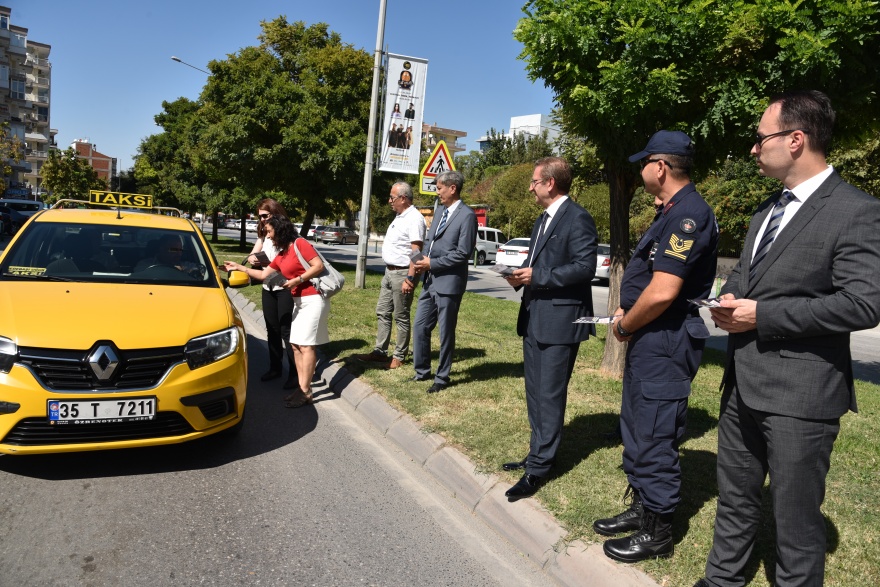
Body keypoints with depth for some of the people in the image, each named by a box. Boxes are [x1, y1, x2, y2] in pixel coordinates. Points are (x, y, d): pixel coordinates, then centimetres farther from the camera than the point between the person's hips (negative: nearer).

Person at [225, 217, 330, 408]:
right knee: (296, 345, 4)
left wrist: (297, 280, -17)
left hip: (313, 299, -9)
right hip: (299, 301, 9)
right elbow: (263, 275, 25)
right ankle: (302, 387, 8)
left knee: (306, 345, -10)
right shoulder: (280, 256, 17)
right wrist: (239, 267, 25)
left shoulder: (300, 244, -9)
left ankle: (305, 392, -7)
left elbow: (319, 265, -16)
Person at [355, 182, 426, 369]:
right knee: (382, 313, 13)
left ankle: (399, 357, 11)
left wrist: (410, 279, -25)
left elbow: (416, 251, -23)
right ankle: (379, 352, 21)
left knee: (401, 317, 1)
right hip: (389, 271, 10)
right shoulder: (400, 217, 13)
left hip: (402, 273, -10)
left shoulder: (414, 219, -17)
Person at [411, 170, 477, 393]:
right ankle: (422, 371, 27)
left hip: (448, 282, -8)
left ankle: (442, 378, 18)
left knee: (446, 333, 4)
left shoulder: (467, 215, -11)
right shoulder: (441, 212, 16)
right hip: (430, 280, 8)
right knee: (420, 327, 12)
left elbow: (463, 253, -17)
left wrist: (432, 263, -14)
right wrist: (423, 259, 0)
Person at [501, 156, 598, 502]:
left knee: (550, 396, -2)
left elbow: (585, 266, -20)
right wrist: (521, 276, 2)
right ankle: (538, 454, 31)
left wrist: (537, 276, -19)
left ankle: (538, 469, 7)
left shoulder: (577, 218, -12)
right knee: (535, 392, 17)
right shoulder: (543, 220, 18)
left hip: (559, 320, -10)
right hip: (535, 318, 10)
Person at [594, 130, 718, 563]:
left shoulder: (688, 214, -20)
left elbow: (662, 292, -27)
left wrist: (625, 327, -11)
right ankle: (641, 507, 35)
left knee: (654, 436, 1)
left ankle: (657, 532, 17)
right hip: (648, 338, 11)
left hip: (666, 341, -11)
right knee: (636, 427, 19)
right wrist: (624, 312, 5)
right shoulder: (671, 211, 13)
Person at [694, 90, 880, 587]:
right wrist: (731, 298, -1)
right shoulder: (768, 210, 13)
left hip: (799, 394, -8)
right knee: (735, 500, 22)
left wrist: (762, 314, -19)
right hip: (744, 384, 8)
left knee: (796, 517, 7)